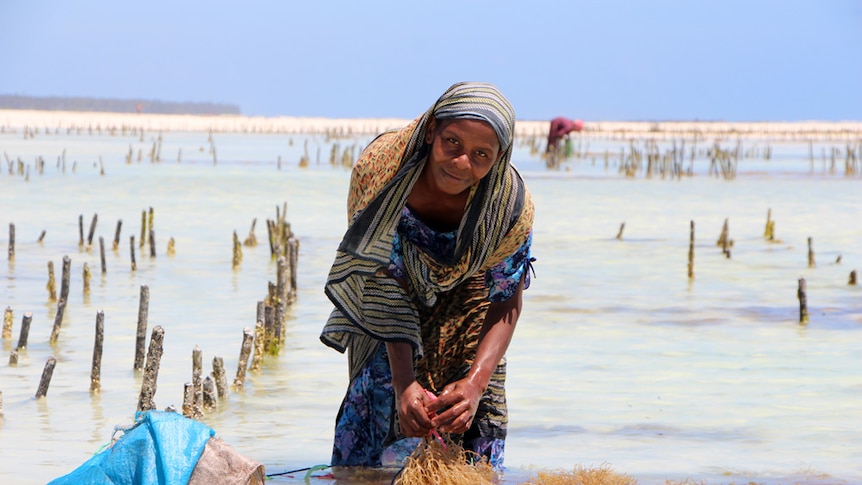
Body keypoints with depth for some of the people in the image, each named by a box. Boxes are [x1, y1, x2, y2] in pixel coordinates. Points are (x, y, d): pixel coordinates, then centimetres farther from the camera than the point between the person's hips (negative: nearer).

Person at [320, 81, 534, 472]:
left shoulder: (511, 203, -34)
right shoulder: (381, 168, -36)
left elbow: (506, 305, -22)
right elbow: (388, 283, -31)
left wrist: (475, 384, -38)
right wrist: (403, 383, -40)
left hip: (465, 298, 0)